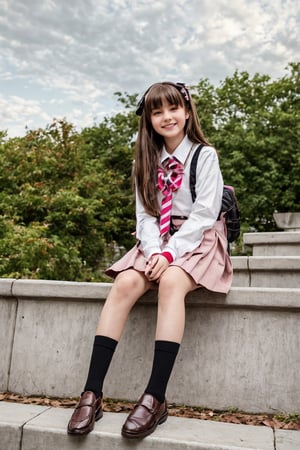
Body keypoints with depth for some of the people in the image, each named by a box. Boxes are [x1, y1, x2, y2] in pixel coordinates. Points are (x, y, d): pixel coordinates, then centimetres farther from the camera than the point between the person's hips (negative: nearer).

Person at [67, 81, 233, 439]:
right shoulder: (148, 161, 12)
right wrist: (154, 251, -14)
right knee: (125, 283, -25)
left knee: (170, 282, -35)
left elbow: (203, 214, -10)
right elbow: (145, 214, 5)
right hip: (156, 242, 4)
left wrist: (170, 253, -20)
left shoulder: (204, 155, -1)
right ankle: (92, 393, -25)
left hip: (198, 240, -3)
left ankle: (155, 398, -32)